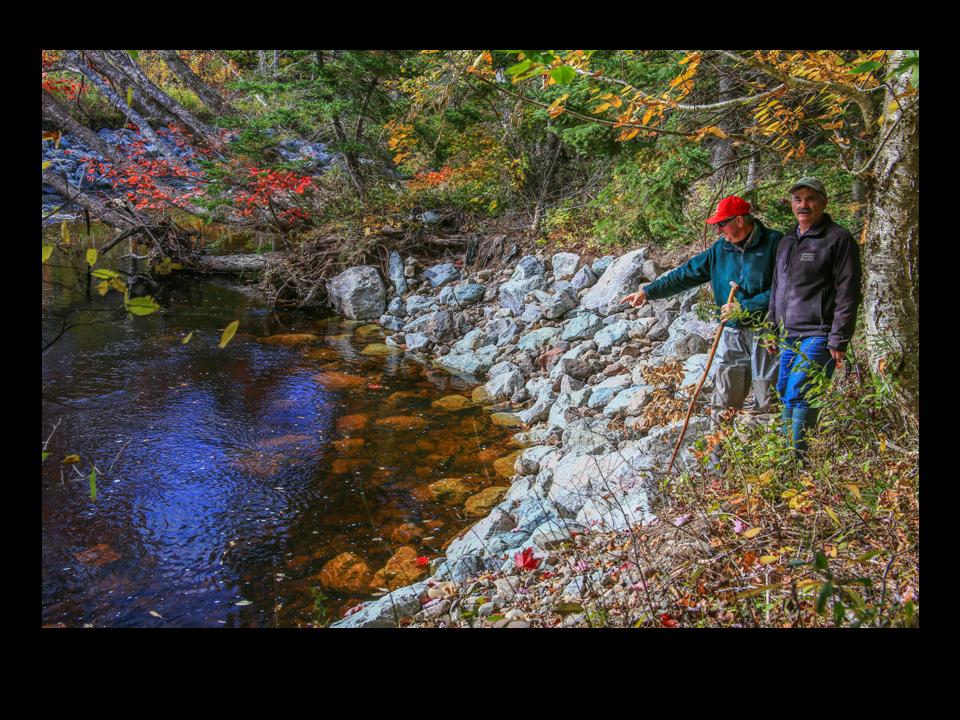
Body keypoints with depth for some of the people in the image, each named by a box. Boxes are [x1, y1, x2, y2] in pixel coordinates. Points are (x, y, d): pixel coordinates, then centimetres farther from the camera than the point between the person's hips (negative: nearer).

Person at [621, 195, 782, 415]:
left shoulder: (774, 243, -9)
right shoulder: (721, 249, 10)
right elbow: (686, 274, 13)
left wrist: (743, 308, -18)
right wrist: (647, 292, 10)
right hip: (732, 333, 5)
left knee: (768, 405, 2)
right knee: (723, 404, 6)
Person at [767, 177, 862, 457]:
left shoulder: (839, 239, -6)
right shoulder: (786, 241, 17)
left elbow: (847, 294, -11)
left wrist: (838, 341, -15)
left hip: (818, 336, -7)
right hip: (787, 336, 8)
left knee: (799, 398, -11)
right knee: (785, 393, 12)